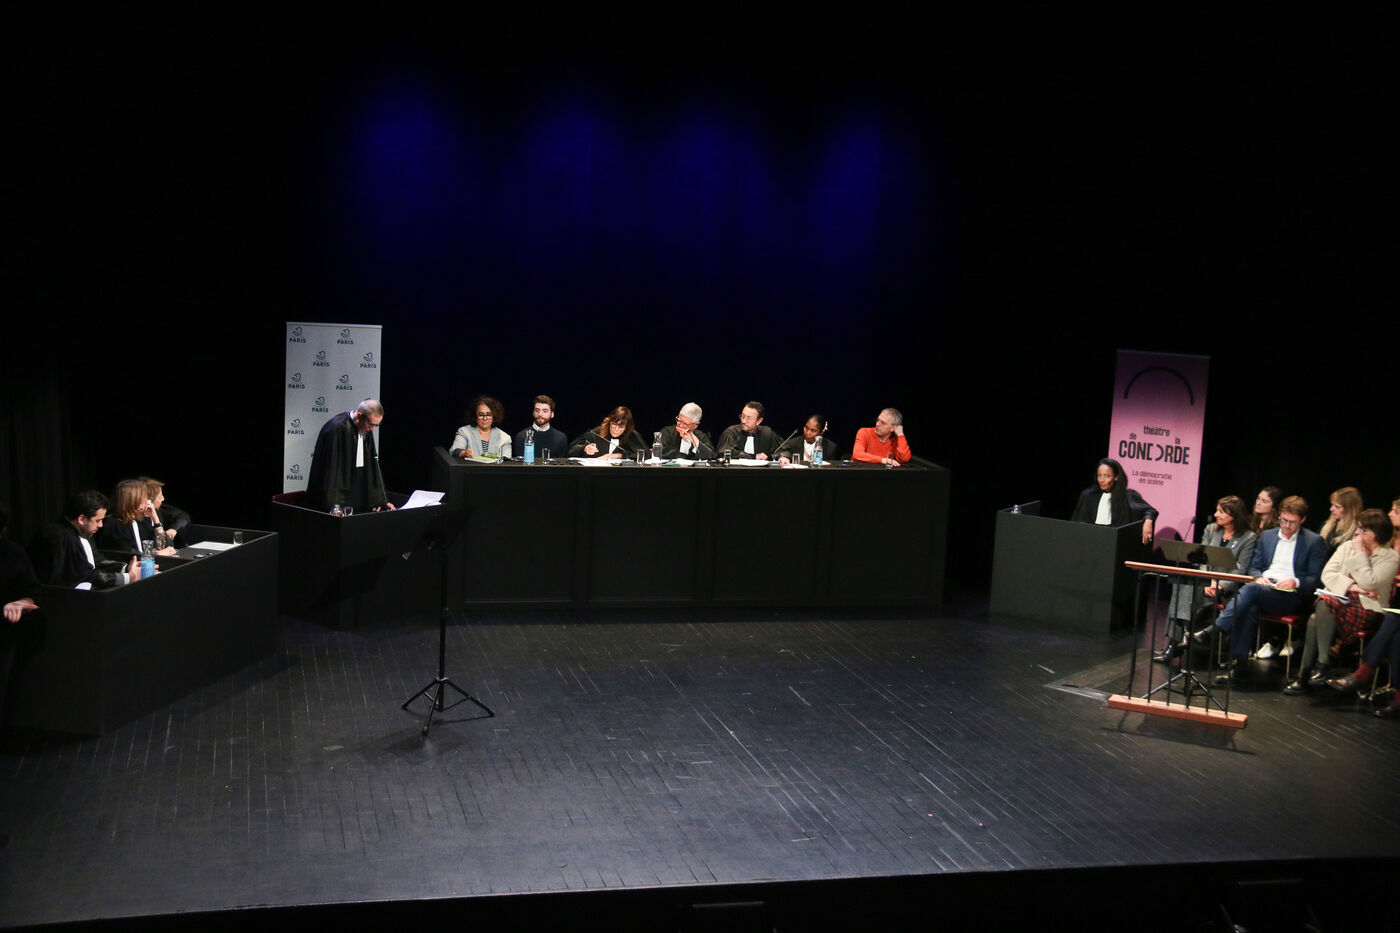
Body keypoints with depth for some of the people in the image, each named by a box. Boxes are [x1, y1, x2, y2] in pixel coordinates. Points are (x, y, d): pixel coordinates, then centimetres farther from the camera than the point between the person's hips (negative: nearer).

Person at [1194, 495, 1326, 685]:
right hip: (1263, 588, 4)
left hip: (1291, 597, -4)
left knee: (1250, 589, -35)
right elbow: (1254, 566, 22)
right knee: (1250, 608, -35)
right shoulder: (1267, 536, 22)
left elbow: (1316, 579, 3)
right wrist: (1258, 577, -2)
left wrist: (1296, 582, -16)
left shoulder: (1315, 541, 9)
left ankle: (1212, 630, -41)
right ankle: (1238, 664, -39)